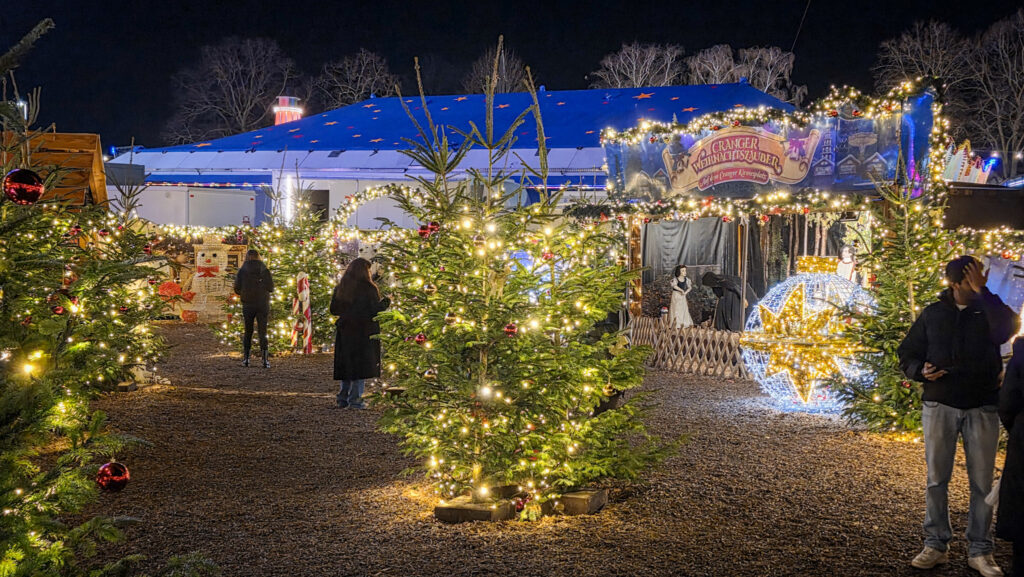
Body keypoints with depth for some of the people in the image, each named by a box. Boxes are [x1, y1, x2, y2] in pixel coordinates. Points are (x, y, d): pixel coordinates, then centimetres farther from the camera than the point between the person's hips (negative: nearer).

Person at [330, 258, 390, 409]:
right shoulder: (368, 289, -12)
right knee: (362, 365, 2)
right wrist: (386, 302, 9)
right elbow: (376, 309, -10)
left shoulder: (340, 288, 4)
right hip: (364, 332, -5)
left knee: (347, 364, 14)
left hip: (345, 331, 5)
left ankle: (342, 398, 13)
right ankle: (355, 399, 0)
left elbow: (334, 310, 8)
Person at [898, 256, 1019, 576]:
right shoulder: (933, 314, 5)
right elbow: (907, 354, 11)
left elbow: (1007, 329, -21)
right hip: (940, 406, 1)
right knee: (936, 479, 4)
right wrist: (921, 371, -10)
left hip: (982, 408, 0)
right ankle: (936, 545, 12)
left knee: (982, 481, 2)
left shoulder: (989, 311, 3)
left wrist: (983, 292, -18)